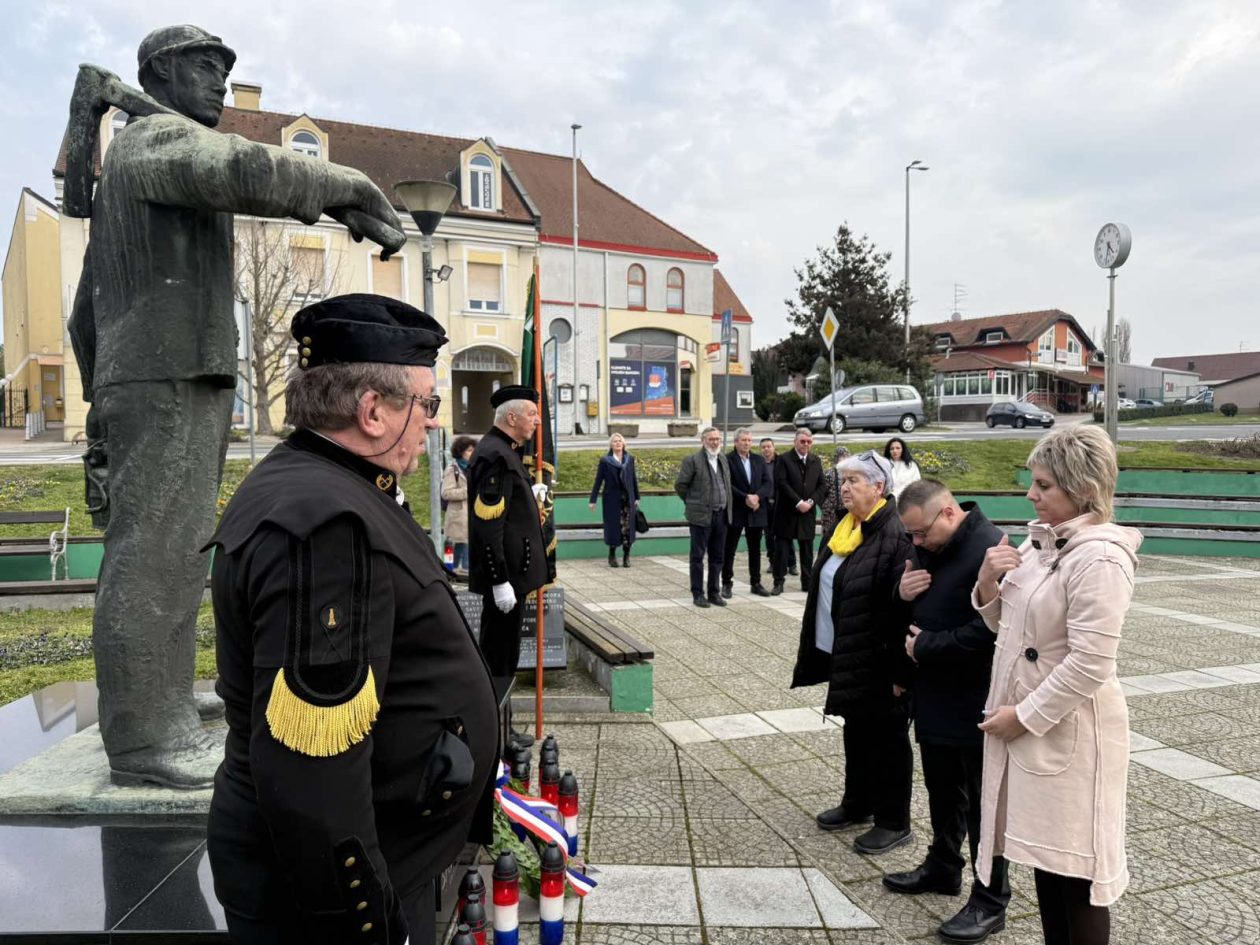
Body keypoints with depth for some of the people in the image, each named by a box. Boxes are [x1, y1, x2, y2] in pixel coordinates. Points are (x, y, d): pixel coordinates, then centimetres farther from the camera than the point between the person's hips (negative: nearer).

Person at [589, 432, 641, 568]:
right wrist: (593, 499, -5)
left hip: (628, 499, 2)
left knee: (628, 527, 0)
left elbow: (634, 479, 10)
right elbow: (598, 480, -1)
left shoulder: (630, 459, 7)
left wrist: (637, 497, 9)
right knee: (613, 527, 1)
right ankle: (612, 556, 15)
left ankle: (626, 556, 11)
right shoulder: (605, 460, -1)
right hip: (612, 499, -2)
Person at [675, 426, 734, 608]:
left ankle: (714, 593, 20)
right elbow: (680, 485, -7)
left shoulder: (722, 459, 12)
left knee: (717, 557, 11)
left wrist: (727, 508, 16)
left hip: (721, 515, 6)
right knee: (698, 557, 2)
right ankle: (698, 594, 9)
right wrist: (692, 502, 1)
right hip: (701, 516, -6)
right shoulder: (693, 460, -9)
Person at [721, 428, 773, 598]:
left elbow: (768, 483, 4)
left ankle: (755, 583, 21)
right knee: (729, 549, 2)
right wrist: (745, 498, -19)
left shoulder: (758, 460, 10)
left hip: (756, 511, 5)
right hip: (735, 511, -5)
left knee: (755, 549, 11)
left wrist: (757, 496, -13)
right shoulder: (727, 459, -6)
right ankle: (727, 583, 11)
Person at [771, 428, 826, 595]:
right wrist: (798, 502, -16)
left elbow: (821, 485, 9)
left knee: (807, 550, 9)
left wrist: (811, 501, -8)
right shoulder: (784, 459, -4)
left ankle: (807, 582, 16)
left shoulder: (815, 461, 11)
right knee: (782, 548, -1)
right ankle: (778, 582, 5)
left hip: (808, 512, 4)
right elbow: (782, 483, -13)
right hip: (787, 512, -4)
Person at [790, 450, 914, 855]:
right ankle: (857, 803, 38)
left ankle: (894, 822, 23)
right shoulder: (847, 527, 7)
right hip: (846, 655, 9)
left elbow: (904, 609, -23)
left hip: (878, 661, -9)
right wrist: (827, 649, 17)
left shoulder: (895, 536, -21)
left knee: (887, 739, 7)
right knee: (855, 731, 21)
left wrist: (899, 672, -22)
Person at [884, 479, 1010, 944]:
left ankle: (990, 901, 21)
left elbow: (989, 630, -29)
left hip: (975, 703, -8)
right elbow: (916, 607, 15)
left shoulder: (989, 549, -22)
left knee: (982, 801, 6)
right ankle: (942, 867, 40)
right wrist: (902, 591, -9)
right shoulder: (929, 547, 6)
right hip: (934, 695, 8)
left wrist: (925, 646, -19)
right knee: (942, 790, 22)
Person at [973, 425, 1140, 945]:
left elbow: (1089, 664, -25)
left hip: (1066, 732, -8)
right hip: (1027, 725, 8)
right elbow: (1007, 626, 13)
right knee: (1044, 857, 21)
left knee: (1075, 875, 7)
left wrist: (1025, 716, -17)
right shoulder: (1040, 539, 5)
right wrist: (988, 584, -7)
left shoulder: (1099, 558, -21)